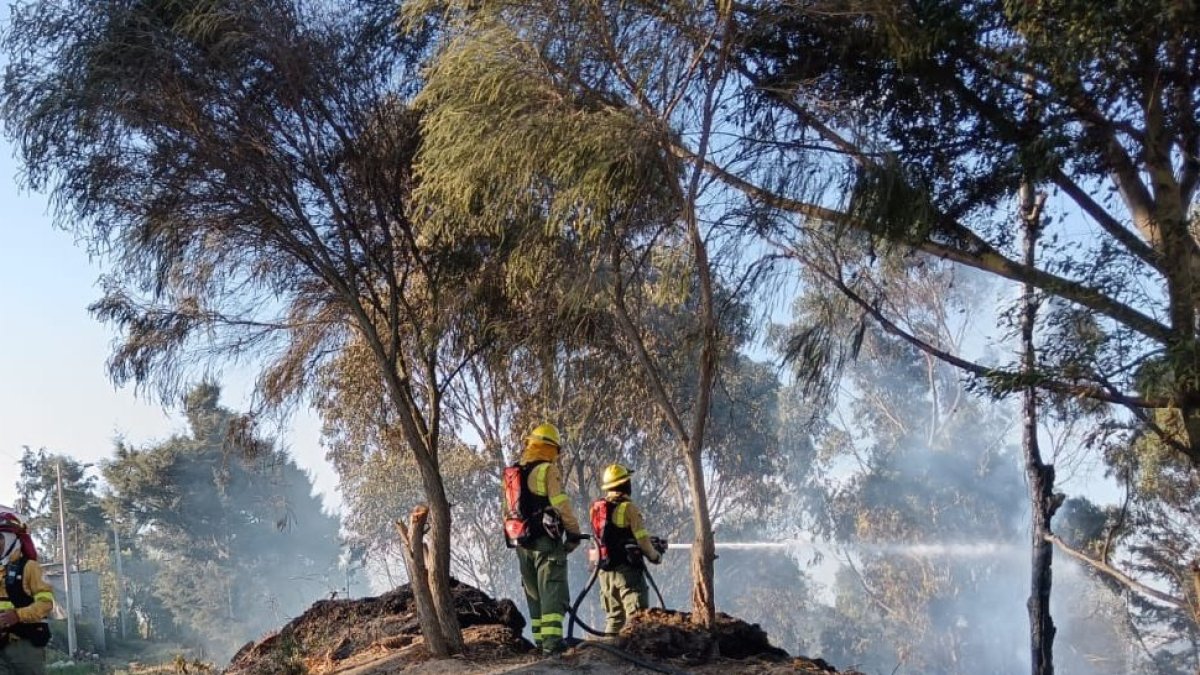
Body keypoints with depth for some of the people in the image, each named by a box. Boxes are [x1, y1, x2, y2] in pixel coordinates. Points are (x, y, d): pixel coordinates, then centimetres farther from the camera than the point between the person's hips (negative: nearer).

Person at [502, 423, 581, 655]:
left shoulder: (512, 473, 13)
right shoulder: (548, 470, -9)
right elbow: (561, 504, -15)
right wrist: (574, 531, -5)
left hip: (520, 540, 7)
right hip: (546, 539, -7)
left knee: (533, 592, 14)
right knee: (552, 590, -9)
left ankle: (540, 637, 15)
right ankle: (552, 638, -19)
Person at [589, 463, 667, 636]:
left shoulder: (596, 508, 9)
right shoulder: (628, 507, -12)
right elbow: (641, 537, -13)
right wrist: (655, 556, 6)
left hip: (605, 570, 7)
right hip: (627, 569, -7)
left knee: (613, 616, 15)